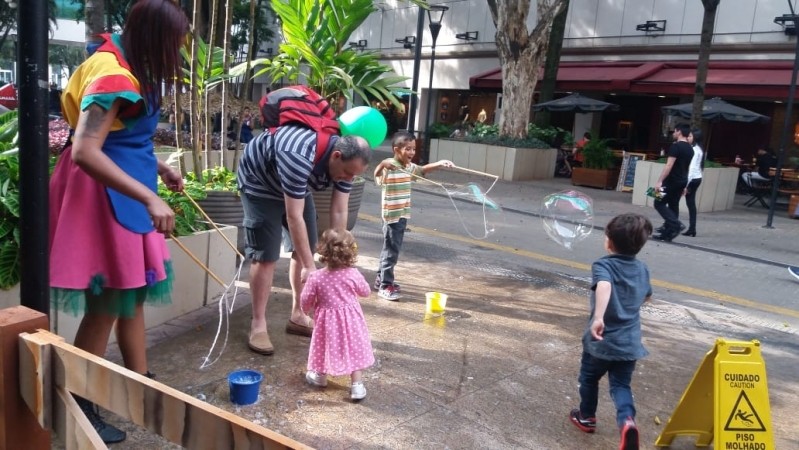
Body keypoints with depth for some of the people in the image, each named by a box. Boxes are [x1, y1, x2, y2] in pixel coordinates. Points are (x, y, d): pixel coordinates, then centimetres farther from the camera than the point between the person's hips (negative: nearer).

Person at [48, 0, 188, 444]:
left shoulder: (124, 65, 10)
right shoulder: (113, 76, -22)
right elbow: (85, 153, -32)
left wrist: (158, 167, 16)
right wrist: (149, 198, -36)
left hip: (123, 191, 10)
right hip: (104, 194, -10)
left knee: (131, 293, 17)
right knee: (106, 303, 0)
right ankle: (80, 409, 17)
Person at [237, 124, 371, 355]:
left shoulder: (345, 159, -20)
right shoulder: (300, 157, -43)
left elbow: (339, 212, -16)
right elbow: (294, 217, -40)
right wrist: (309, 267, -37)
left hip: (297, 187, 7)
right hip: (259, 183, -7)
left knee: (304, 248, 5)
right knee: (266, 255, -13)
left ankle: (297, 316, 18)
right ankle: (258, 325, -1)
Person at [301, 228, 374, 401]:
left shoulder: (316, 277, -18)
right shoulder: (353, 274, -17)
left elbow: (305, 302, -8)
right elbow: (365, 291, 0)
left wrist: (306, 310, 15)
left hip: (327, 319, 0)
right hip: (351, 319, 0)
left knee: (326, 346, 21)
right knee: (354, 349, 12)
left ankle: (320, 376, 42)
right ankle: (357, 386, 13)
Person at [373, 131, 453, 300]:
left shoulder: (410, 167, 7)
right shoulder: (388, 167, -18)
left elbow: (423, 170, 20)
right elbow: (377, 175, -35)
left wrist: (439, 164, 5)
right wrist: (383, 164, -55)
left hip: (403, 214, 8)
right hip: (391, 215, -8)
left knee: (390, 249, 18)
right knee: (391, 250, -5)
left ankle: (381, 279, 30)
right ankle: (385, 286, 1)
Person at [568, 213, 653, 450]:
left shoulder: (603, 265, -16)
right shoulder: (642, 268, 4)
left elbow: (603, 287, -38)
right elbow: (646, 296, 22)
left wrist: (598, 317, -50)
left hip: (601, 341, -4)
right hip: (629, 342, 4)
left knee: (589, 378, 19)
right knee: (621, 385, 12)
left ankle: (587, 417, 38)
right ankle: (627, 421, -14)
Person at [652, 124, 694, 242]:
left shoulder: (676, 146, -14)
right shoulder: (690, 149, 14)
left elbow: (669, 165, -21)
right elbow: (685, 167, 19)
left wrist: (659, 181, -22)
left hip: (672, 181, -9)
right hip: (682, 181, 9)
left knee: (659, 203, -1)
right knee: (673, 206, 10)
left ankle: (676, 224, -14)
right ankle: (667, 234, 12)